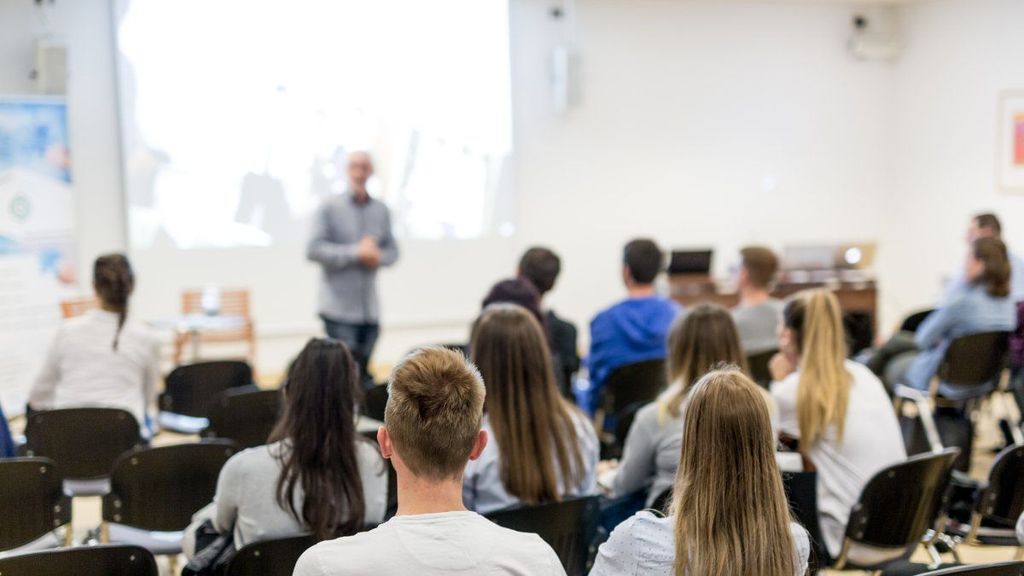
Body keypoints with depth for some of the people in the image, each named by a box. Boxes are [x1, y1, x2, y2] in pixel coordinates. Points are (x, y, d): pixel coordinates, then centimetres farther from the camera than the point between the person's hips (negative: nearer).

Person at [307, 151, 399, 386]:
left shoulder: (381, 210, 11)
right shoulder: (329, 207, -3)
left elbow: (392, 251, 16)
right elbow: (313, 250, -10)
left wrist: (378, 256, -8)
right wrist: (356, 253, -16)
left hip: (370, 311, 4)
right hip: (339, 307, -4)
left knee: (363, 373, 9)